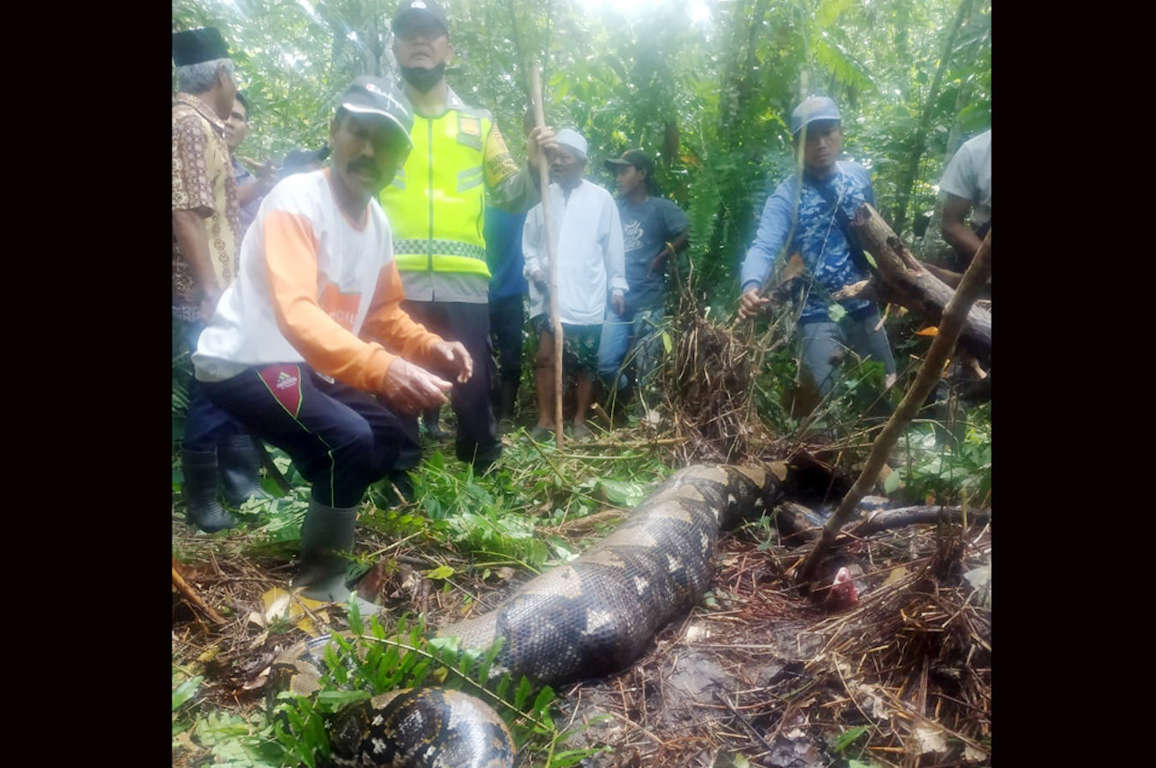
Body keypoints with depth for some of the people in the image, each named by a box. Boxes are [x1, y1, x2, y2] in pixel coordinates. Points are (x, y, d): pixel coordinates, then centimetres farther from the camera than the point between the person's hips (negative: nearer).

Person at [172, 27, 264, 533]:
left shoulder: (205, 127, 15)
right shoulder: (187, 124, -14)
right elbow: (185, 215, -22)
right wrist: (211, 293, -24)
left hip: (227, 287, 10)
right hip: (206, 296, -10)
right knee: (214, 395, -2)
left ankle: (243, 485, 27)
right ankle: (202, 501, 13)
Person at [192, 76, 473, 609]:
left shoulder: (378, 222, 3)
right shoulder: (296, 199, -22)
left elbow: (384, 313, 14)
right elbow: (295, 312, -36)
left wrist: (431, 347, -6)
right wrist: (380, 369, -51)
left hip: (311, 368, 9)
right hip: (241, 364, -8)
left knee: (399, 445, 6)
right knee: (348, 439, -27)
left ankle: (328, 525, 29)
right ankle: (319, 581, -6)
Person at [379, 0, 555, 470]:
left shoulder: (478, 123, 18)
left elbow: (509, 196, 14)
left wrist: (534, 169, -4)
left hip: (464, 281, 1)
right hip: (395, 280, -1)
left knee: (473, 393, 6)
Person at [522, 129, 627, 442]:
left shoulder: (601, 198, 0)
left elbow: (613, 248, 3)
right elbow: (529, 242, 9)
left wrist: (617, 286, 3)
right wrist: (535, 268, -7)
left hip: (587, 296, -1)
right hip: (549, 294, 1)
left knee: (585, 361, 7)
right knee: (546, 355, -6)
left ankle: (580, 420, 21)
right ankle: (545, 419, 6)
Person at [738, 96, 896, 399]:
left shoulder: (859, 175, 1)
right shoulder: (786, 197, -15)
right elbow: (764, 247, -28)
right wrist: (751, 286, -47)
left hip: (864, 307, 5)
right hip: (819, 316, -5)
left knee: (887, 389, 17)